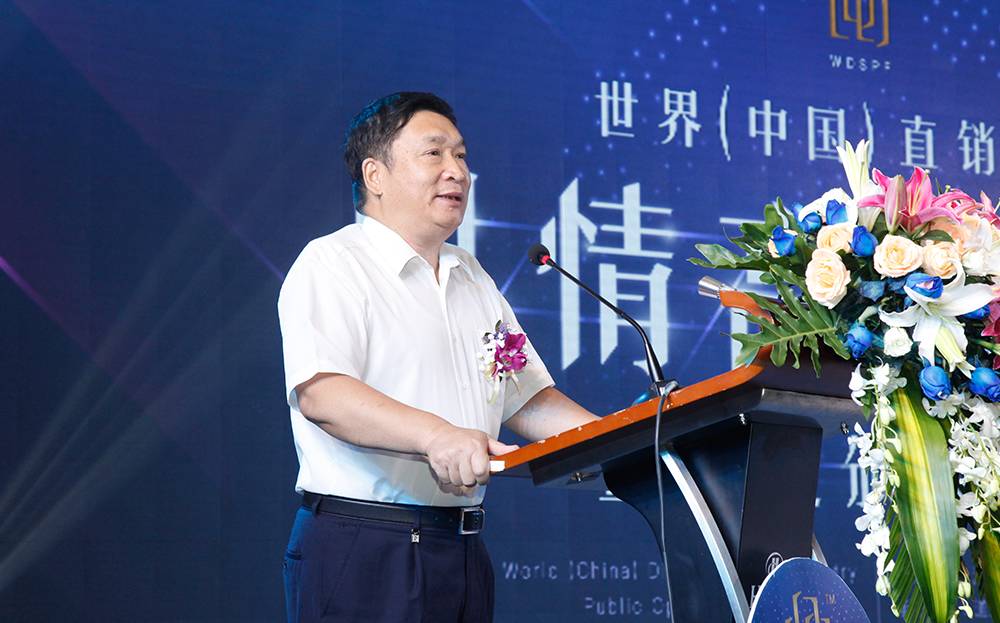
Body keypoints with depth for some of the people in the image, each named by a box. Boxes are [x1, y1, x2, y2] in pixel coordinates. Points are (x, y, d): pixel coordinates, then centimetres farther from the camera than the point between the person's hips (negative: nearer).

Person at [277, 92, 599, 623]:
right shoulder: (332, 265, -6)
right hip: (362, 553, -7)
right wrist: (436, 435, -34)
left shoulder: (472, 278, 20)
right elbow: (319, 393, -21)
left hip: (462, 552, 7)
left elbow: (527, 399, 21)